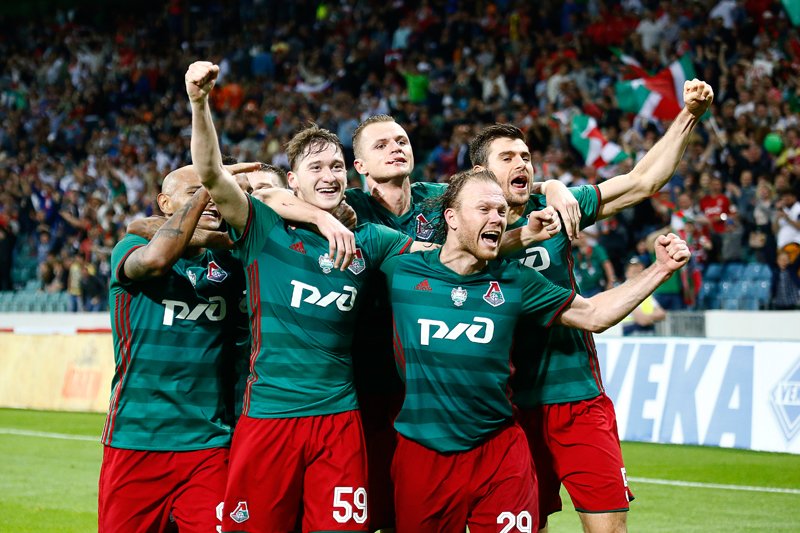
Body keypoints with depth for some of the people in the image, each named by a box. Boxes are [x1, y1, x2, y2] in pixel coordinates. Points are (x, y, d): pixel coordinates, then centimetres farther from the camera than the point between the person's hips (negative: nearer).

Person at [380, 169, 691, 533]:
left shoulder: (516, 282, 3)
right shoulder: (401, 270, -1)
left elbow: (593, 315, 8)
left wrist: (660, 269, 2)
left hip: (499, 452, 1)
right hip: (421, 457, -1)